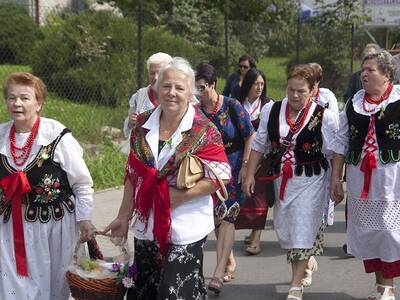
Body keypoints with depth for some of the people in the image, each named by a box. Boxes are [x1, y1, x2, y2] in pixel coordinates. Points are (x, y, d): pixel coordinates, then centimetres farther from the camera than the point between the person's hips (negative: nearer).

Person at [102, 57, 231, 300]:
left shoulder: (204, 130, -7)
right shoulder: (143, 125, 6)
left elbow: (220, 175, -9)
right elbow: (133, 174, 12)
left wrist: (180, 195, -17)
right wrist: (124, 217, 10)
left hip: (185, 229, -4)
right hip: (147, 227, 5)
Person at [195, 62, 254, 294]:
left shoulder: (232, 106, -11)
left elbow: (250, 136, -6)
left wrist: (245, 166, -10)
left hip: (233, 168, -4)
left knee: (226, 217, -11)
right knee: (216, 218, 9)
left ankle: (218, 274, -15)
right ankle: (230, 262, 29)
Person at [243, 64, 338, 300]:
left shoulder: (324, 116, -9)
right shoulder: (271, 111, 2)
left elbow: (334, 153, -3)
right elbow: (259, 145, 10)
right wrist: (250, 175, 7)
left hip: (311, 180, -4)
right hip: (281, 180, 4)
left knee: (303, 228, -4)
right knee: (284, 228, 13)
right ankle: (306, 262, 38)